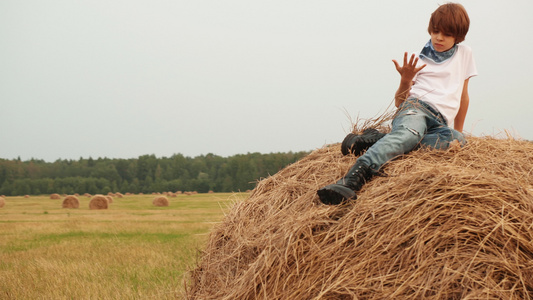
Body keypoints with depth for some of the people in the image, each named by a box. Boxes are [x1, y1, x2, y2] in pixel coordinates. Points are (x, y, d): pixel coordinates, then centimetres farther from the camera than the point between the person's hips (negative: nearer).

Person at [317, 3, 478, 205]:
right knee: (409, 131, -41)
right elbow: (399, 102, 15)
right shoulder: (419, 60, 17)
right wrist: (406, 79, -4)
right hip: (415, 106, -2)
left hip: (440, 121, 2)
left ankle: (375, 139, -39)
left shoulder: (464, 54, 23)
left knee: (456, 140, -37)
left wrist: (459, 131, 29)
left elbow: (463, 97, 29)